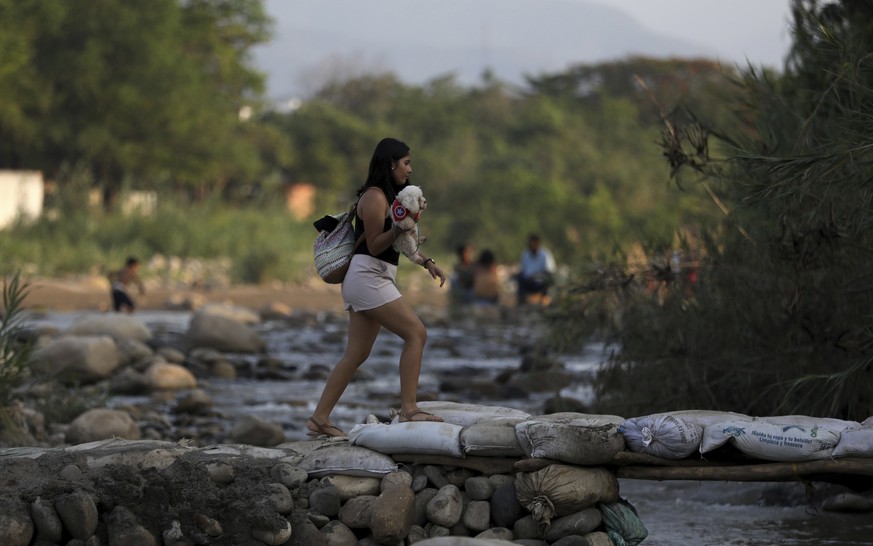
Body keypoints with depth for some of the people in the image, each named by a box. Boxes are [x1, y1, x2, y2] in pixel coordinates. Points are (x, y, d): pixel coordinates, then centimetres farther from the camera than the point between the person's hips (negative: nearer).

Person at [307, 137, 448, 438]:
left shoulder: (388, 197, 20)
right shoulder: (374, 197, -11)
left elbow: (401, 241, 26)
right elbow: (374, 245, -13)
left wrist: (427, 262, 19)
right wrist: (397, 229, -29)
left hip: (370, 280, 10)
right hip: (368, 276, -10)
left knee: (357, 354, 7)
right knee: (416, 333, -13)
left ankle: (320, 418, 6)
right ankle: (408, 409, -16)